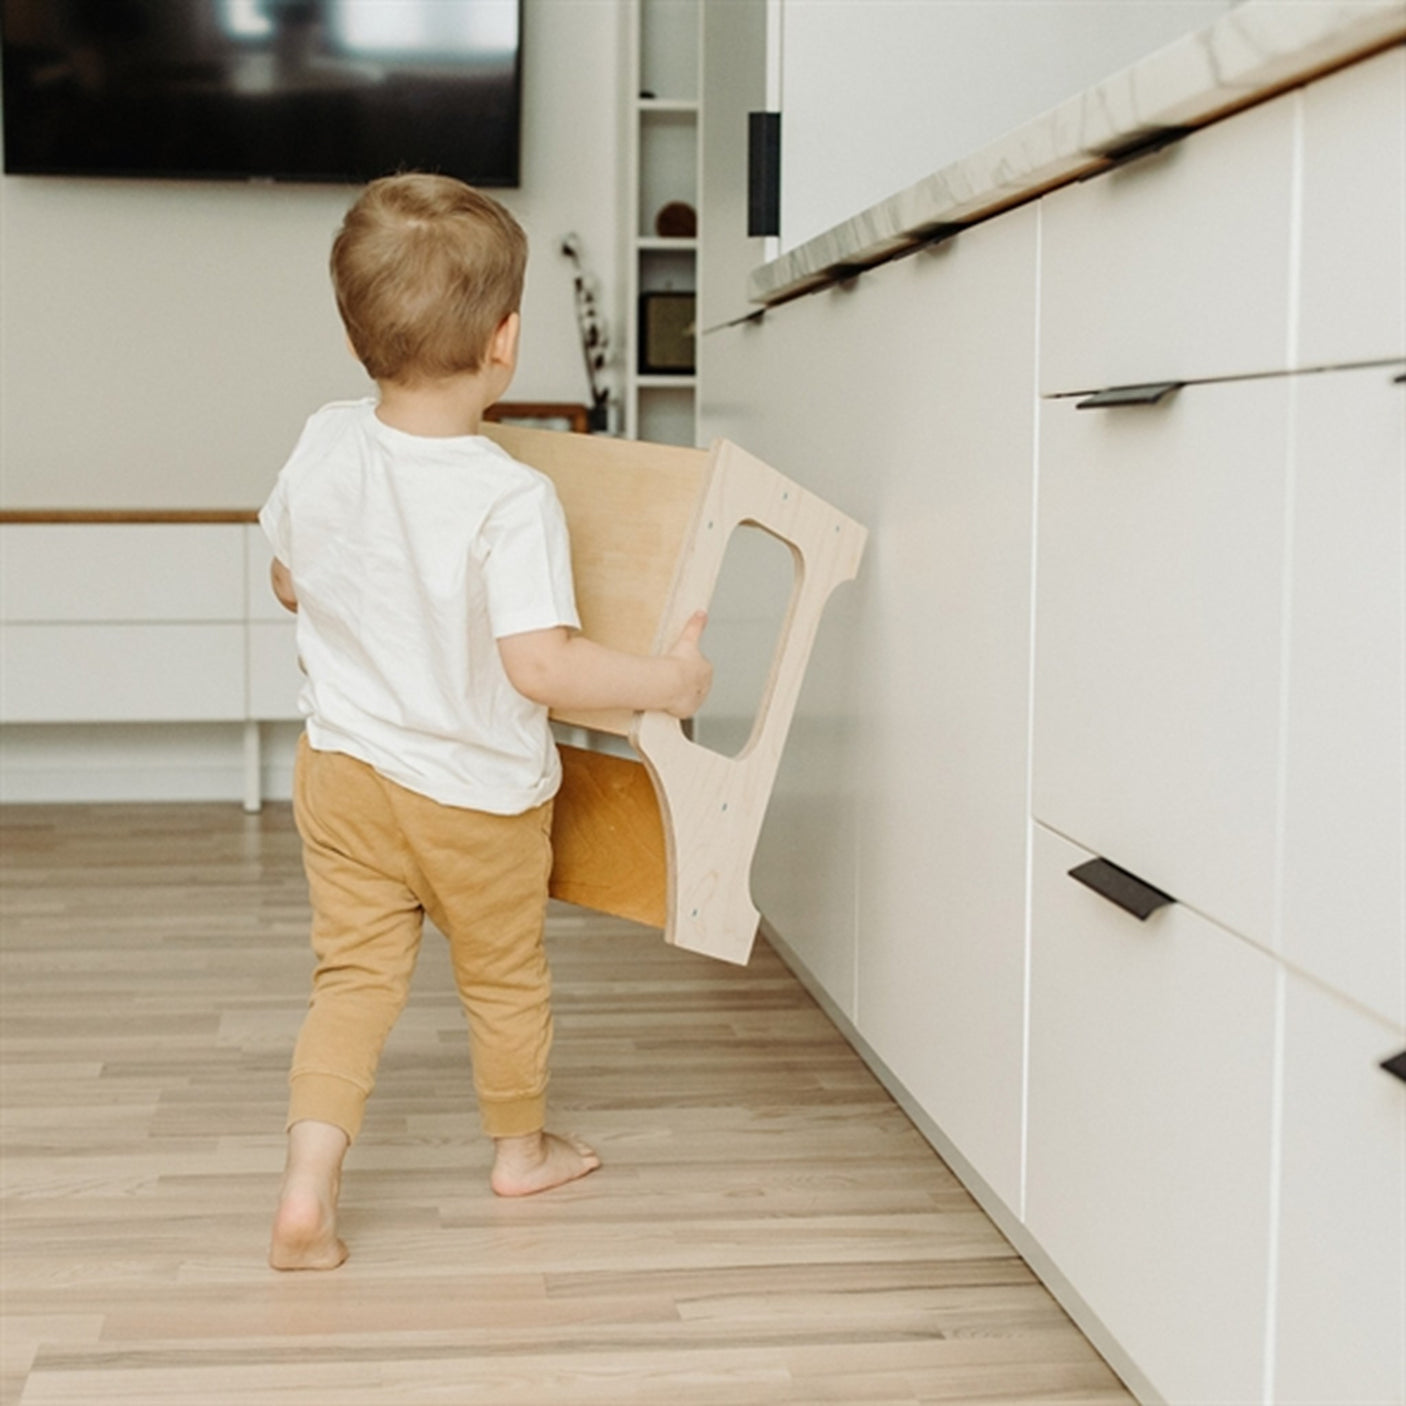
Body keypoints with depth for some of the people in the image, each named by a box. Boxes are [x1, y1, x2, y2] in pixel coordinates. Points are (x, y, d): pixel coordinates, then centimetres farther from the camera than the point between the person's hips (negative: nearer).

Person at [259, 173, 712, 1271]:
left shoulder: (323, 446, -8)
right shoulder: (512, 499, -26)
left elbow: (289, 581, 8)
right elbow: (540, 665, -31)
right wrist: (666, 679, -18)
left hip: (343, 766, 4)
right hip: (479, 792, -4)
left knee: (355, 974, 11)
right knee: (504, 974, 18)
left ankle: (309, 1181, -3)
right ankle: (521, 1147, 38)